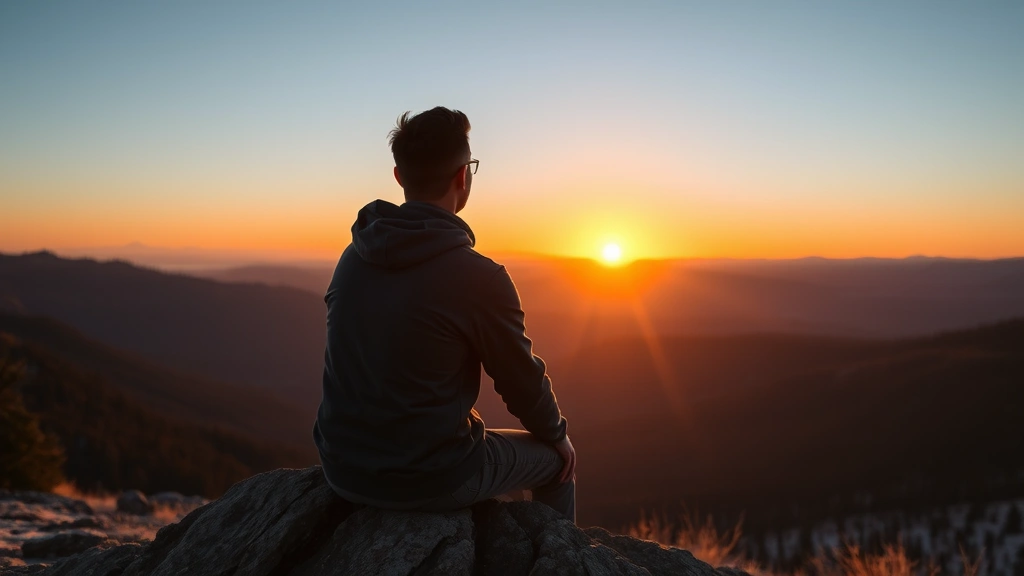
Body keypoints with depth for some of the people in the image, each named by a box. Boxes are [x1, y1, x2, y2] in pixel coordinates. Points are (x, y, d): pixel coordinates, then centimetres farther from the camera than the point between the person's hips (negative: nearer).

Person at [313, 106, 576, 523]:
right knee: (556, 459, 18)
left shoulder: (353, 258, 0)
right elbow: (522, 380, -8)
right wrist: (557, 435, 14)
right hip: (430, 483, -6)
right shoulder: (479, 278, -21)